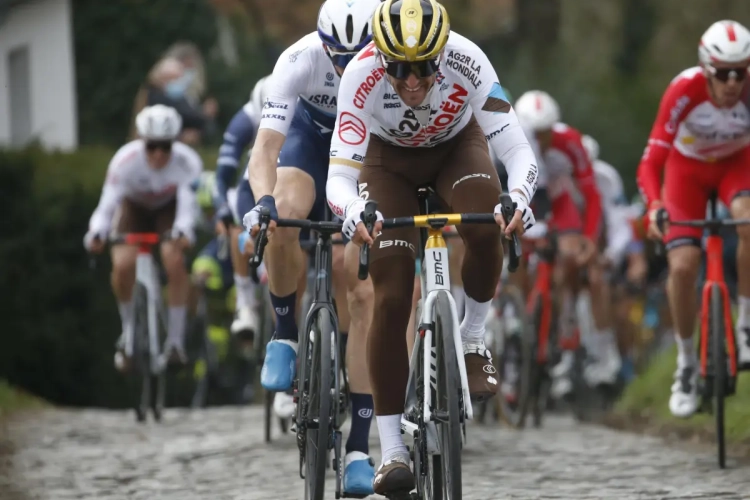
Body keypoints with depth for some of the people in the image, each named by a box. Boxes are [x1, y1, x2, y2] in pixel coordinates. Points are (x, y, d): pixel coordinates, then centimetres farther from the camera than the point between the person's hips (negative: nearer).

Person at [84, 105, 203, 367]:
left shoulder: (187, 162, -33)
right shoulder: (126, 160, -33)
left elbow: (188, 202, -43)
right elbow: (108, 201, -38)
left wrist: (183, 231, -64)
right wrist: (96, 233, -56)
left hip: (169, 209, 0)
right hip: (135, 209, 0)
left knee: (175, 261, -27)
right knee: (123, 265, -23)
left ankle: (176, 340, -15)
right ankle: (129, 331, 3)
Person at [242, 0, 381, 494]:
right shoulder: (299, 61, -32)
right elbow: (266, 147, -36)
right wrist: (264, 201, -55)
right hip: (314, 133, 0)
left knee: (364, 293, -11)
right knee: (285, 216, -35)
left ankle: (359, 444, -9)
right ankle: (285, 335, -8)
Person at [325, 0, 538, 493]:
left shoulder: (468, 62, -36)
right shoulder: (362, 75, -36)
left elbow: (518, 150, -36)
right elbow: (339, 176, -38)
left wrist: (518, 198, -58)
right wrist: (351, 211, -61)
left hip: (456, 147, 0)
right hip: (389, 160, 0)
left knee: (486, 231, -32)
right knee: (392, 299, -13)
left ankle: (473, 339, -4)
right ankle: (392, 450, -7)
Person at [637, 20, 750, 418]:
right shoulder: (684, 91, -34)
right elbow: (651, 162, -34)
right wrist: (654, 207, -53)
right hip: (687, 166, 0)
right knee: (682, 266, -16)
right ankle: (686, 363, 7)